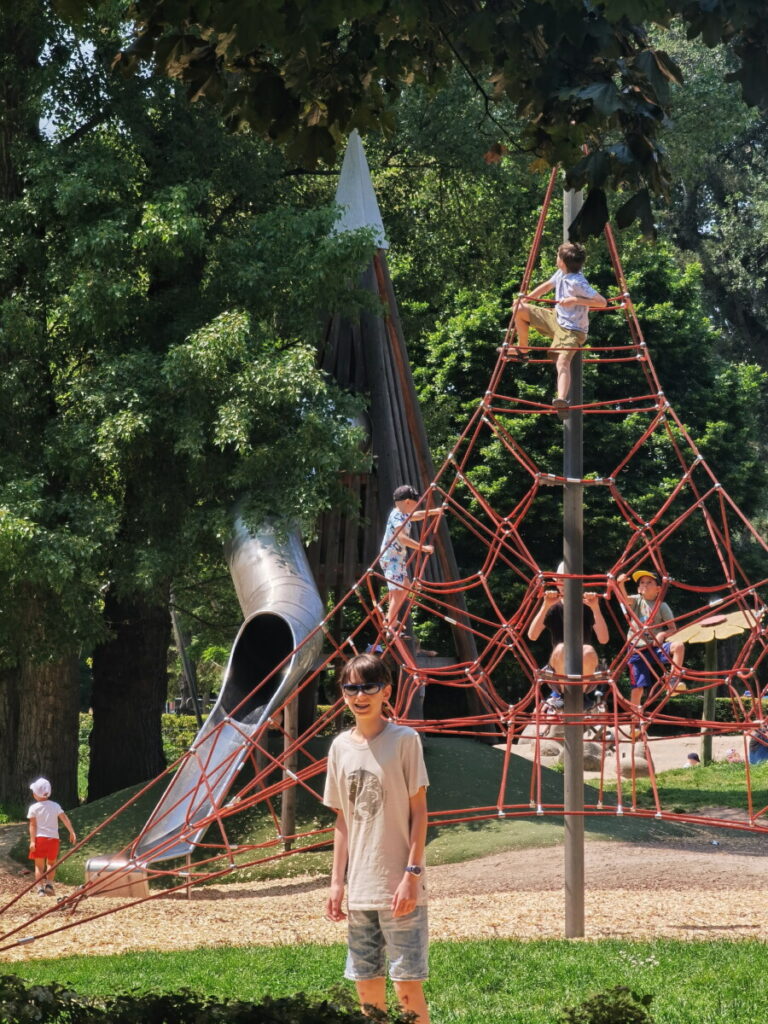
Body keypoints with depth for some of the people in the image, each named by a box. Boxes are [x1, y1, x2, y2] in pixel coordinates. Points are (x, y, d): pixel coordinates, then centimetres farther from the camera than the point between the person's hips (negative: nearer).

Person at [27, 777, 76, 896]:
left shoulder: (34, 808, -4)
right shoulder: (55, 806, 3)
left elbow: (33, 825, -8)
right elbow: (65, 820, -1)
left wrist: (32, 841, -11)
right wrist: (72, 833, 4)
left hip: (39, 838, -2)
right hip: (53, 838, 2)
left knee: (39, 865, 4)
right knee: (51, 863, 19)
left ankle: (40, 888, -6)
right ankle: (49, 884, 1)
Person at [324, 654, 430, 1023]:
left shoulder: (404, 740, -5)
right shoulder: (341, 747, 9)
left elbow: (418, 811, -5)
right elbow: (343, 820, 13)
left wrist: (412, 873, -12)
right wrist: (337, 882, 9)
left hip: (399, 887, -5)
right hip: (359, 889, 5)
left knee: (407, 985, -6)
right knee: (367, 986, 8)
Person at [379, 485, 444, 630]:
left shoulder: (404, 515, 12)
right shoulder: (397, 516, -18)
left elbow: (416, 516, 35)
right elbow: (402, 538, -31)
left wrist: (434, 511, 39)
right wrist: (423, 548, -33)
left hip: (399, 557, 11)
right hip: (391, 557, -11)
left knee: (404, 588, 22)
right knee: (397, 591, -16)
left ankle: (390, 620, 32)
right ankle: (391, 628, -21)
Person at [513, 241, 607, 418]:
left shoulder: (578, 283, -25)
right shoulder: (561, 274, 0)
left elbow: (602, 302, -28)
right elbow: (546, 286, 19)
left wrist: (575, 300, -31)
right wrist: (524, 299, 14)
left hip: (571, 330, -9)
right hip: (556, 318, 9)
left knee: (562, 363, -31)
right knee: (520, 311, 7)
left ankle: (562, 399, -52)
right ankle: (522, 350, 22)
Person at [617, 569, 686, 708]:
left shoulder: (662, 606, 2)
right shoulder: (637, 601, 5)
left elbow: (673, 629, 1)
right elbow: (625, 599, -17)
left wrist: (662, 634, -21)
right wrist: (621, 584, -36)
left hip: (656, 647, 0)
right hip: (637, 649, 0)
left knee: (678, 645, -28)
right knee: (637, 686, -5)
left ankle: (674, 679, -20)